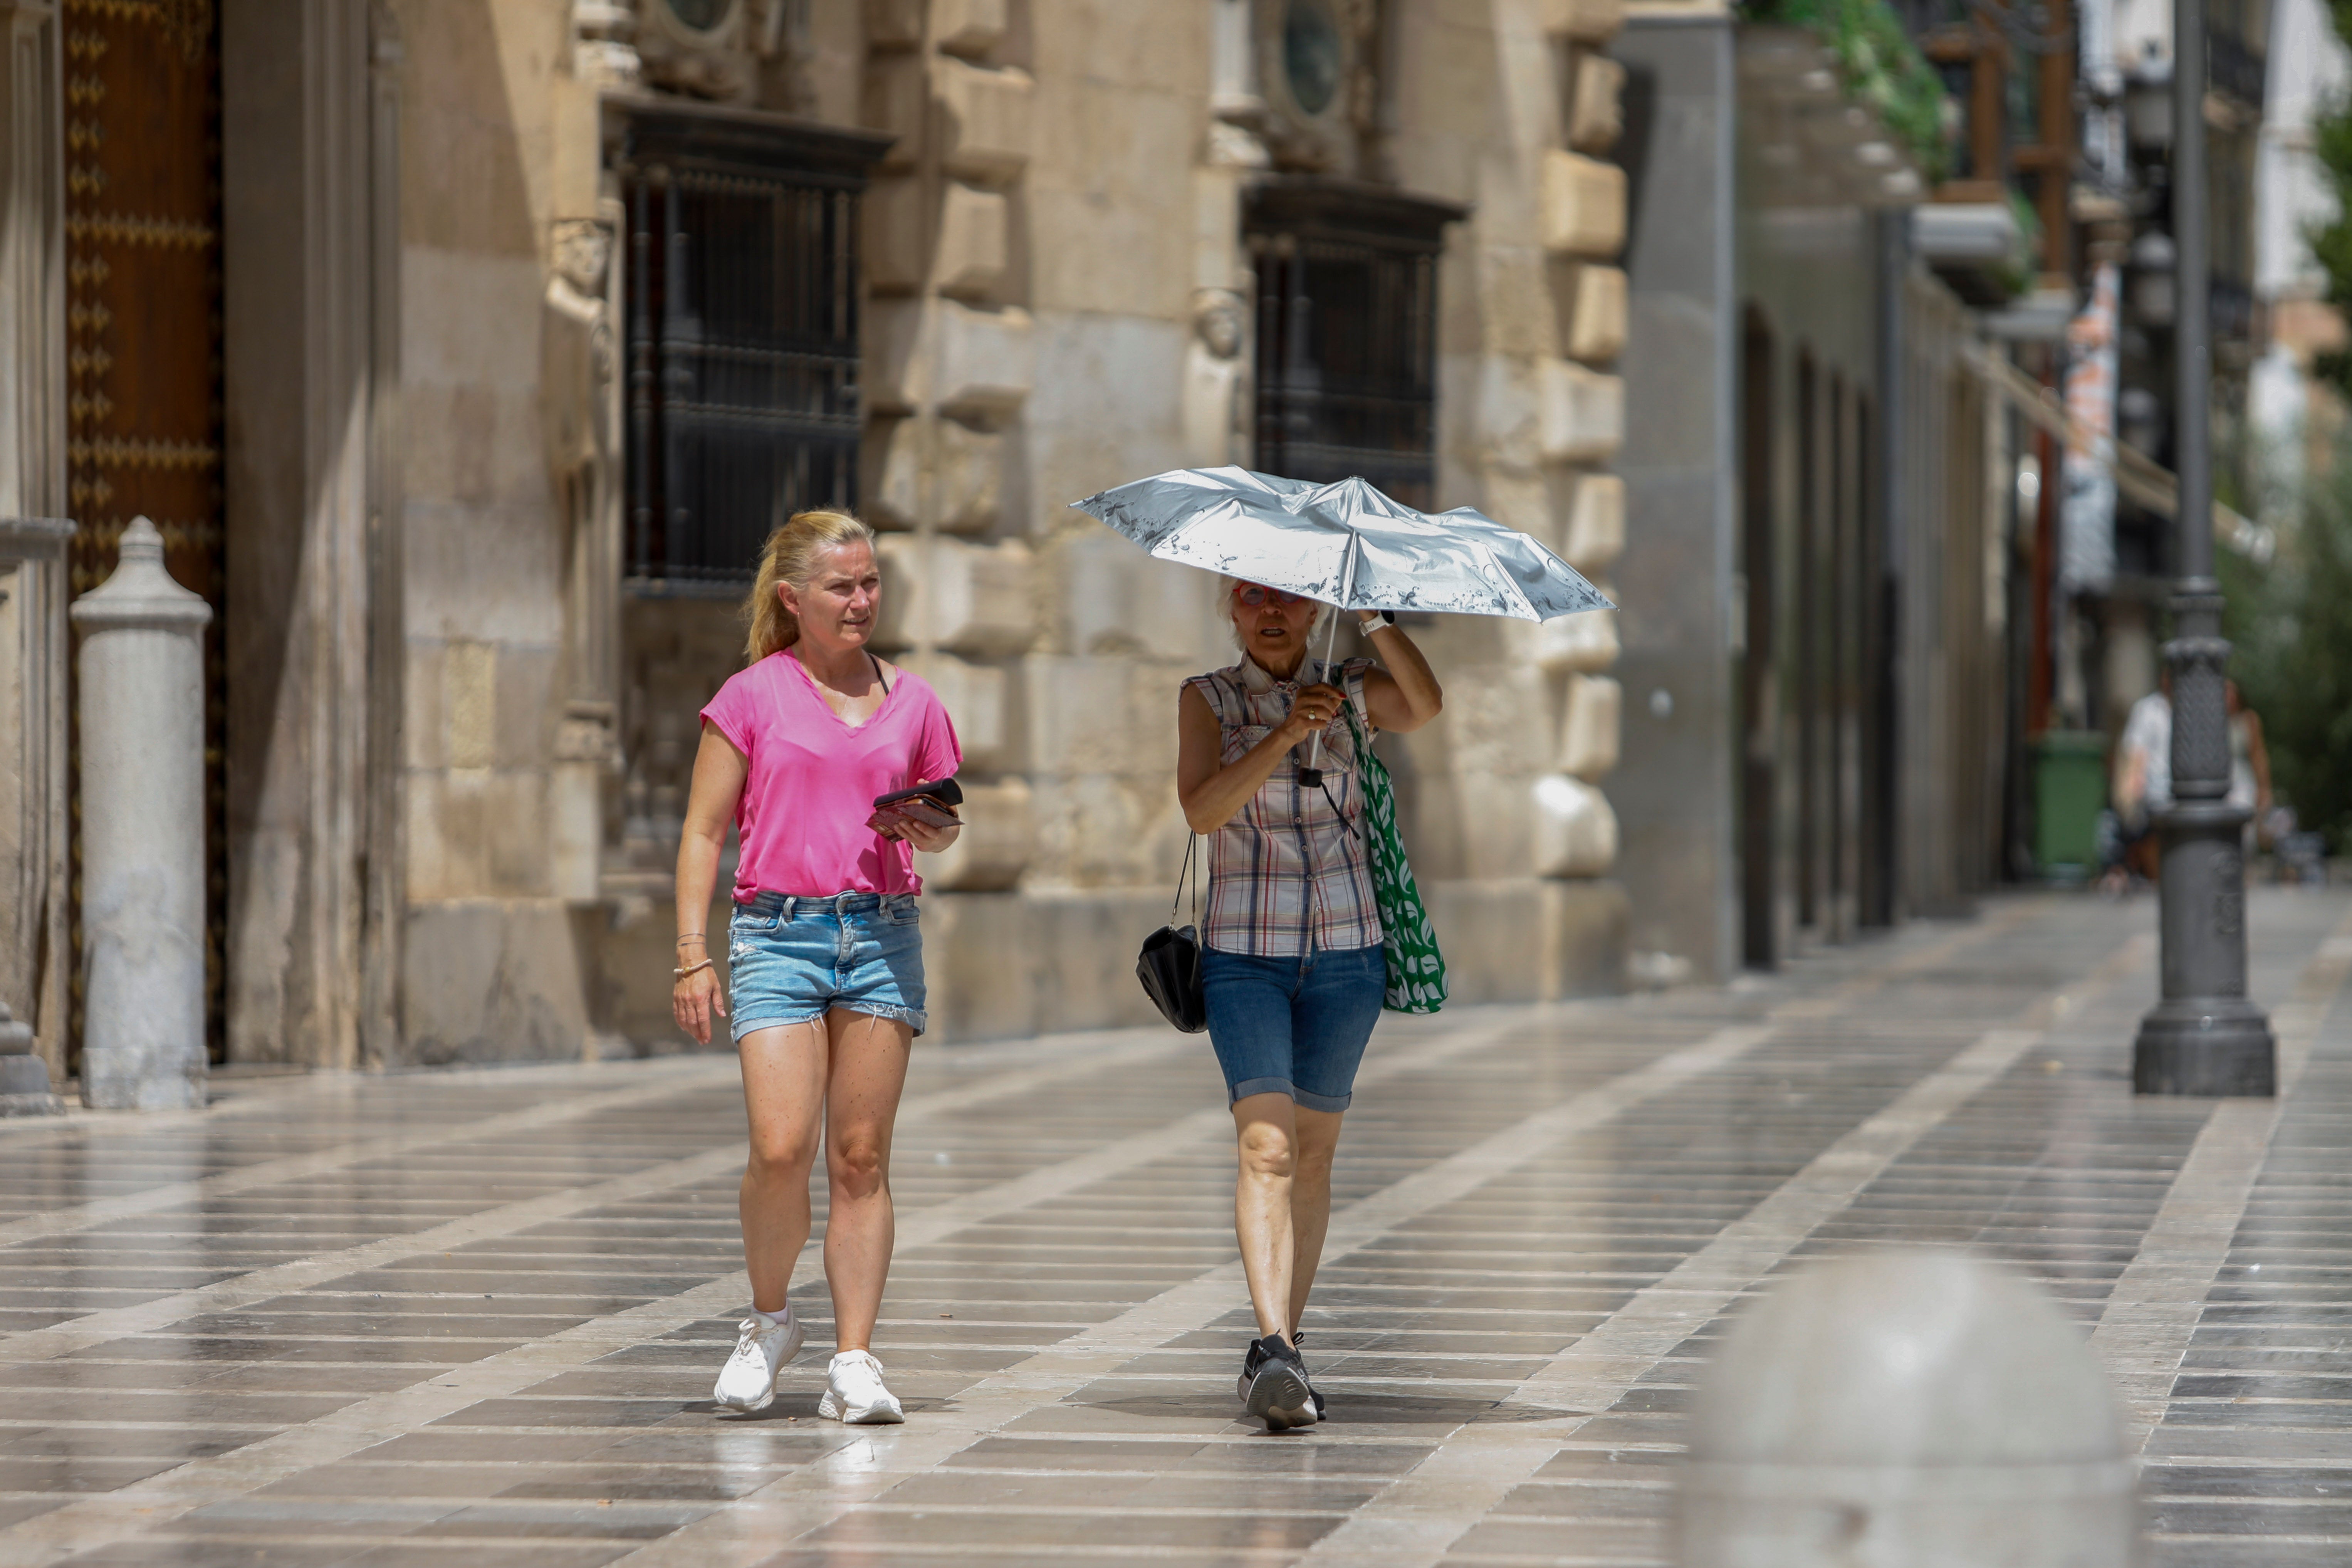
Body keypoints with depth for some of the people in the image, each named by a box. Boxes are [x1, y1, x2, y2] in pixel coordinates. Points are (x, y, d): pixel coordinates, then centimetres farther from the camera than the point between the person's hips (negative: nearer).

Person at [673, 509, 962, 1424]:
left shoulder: (911, 703, 12)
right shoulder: (753, 696, 3)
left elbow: (944, 829, 23)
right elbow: (705, 832, 4)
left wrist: (925, 829, -2)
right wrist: (692, 956, -4)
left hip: (883, 935, 3)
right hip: (779, 931, -2)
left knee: (862, 1158, -1)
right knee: (781, 1149, -14)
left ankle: (855, 1362, 1)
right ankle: (767, 1323, 11)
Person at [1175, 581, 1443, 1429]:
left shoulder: (1351, 691, 5)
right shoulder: (1208, 699, 3)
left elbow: (1425, 704, -17)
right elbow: (1201, 809, -14)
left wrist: (1374, 616, -28)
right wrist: (1287, 735, -25)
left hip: (1345, 953, 2)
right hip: (1243, 952, -2)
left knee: (1314, 1151, 7)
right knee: (1266, 1144, -16)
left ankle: (1278, 1351, 17)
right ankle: (1276, 1349, -27)